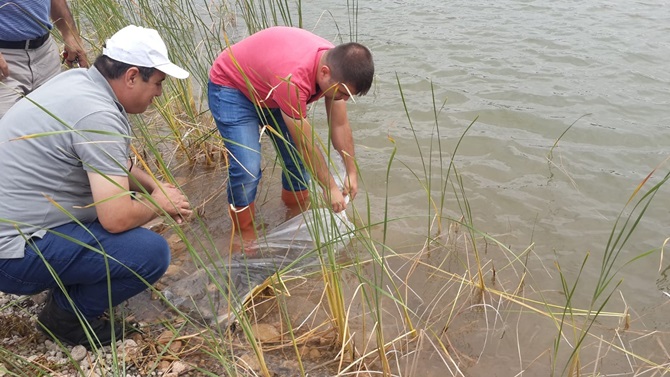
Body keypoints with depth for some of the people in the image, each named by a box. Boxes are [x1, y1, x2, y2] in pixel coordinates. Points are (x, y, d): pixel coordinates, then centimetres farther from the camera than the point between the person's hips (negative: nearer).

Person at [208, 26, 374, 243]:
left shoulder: (336, 64, -19)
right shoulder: (293, 77, -43)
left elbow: (340, 126, -8)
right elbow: (306, 144, -32)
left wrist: (352, 173, -6)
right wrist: (330, 187, -21)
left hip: (268, 90, 7)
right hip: (231, 88, -7)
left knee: (298, 158, 2)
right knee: (247, 168, -19)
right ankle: (243, 234, 3)